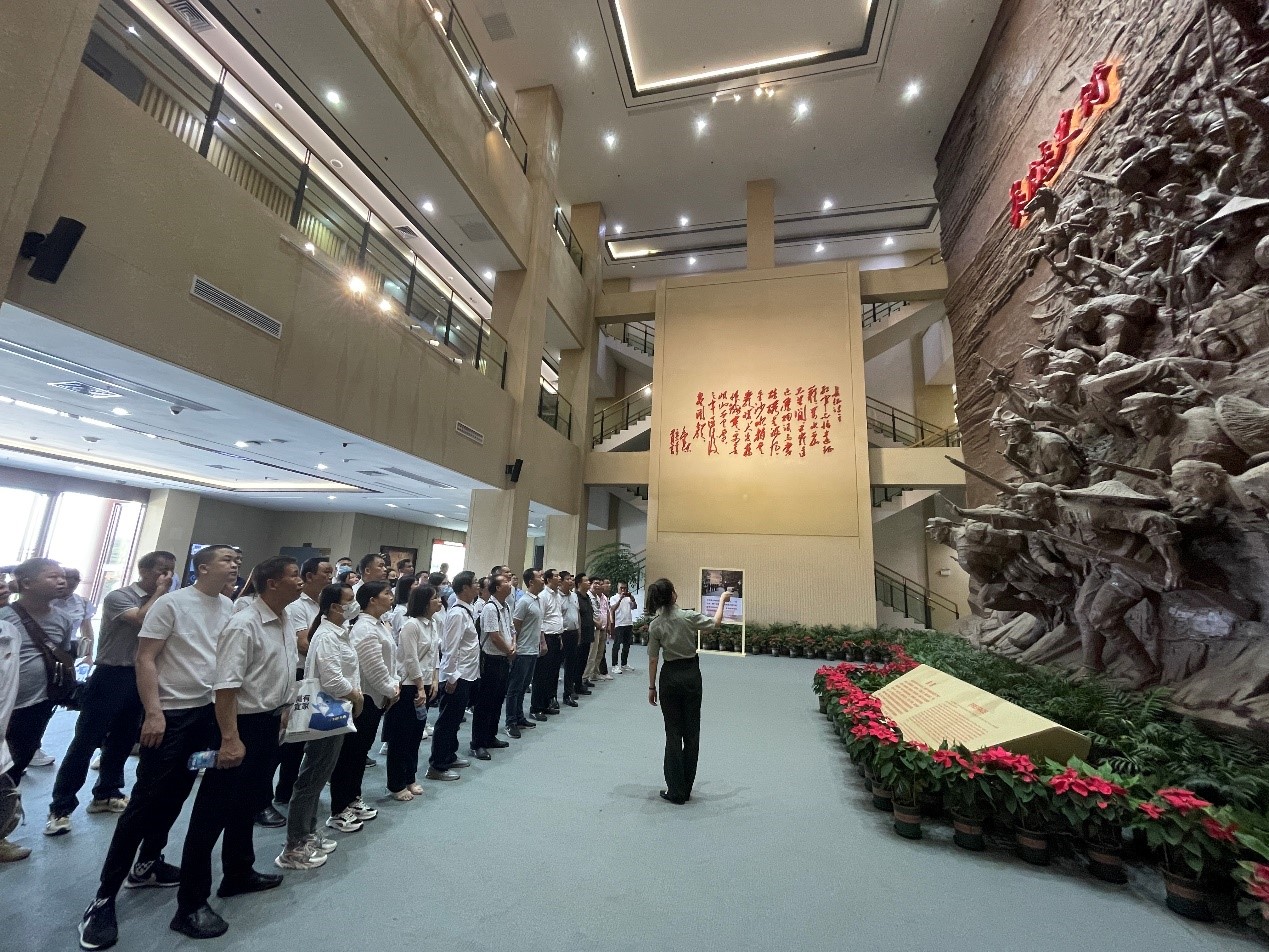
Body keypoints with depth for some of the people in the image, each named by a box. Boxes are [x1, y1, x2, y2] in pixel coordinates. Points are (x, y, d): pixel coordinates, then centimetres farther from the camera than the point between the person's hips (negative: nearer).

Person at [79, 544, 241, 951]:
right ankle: (104, 897, 15)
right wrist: (153, 712, -18)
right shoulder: (170, 603, -13)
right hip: (172, 714, -6)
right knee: (146, 801, 0)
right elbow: (145, 659, -13)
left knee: (175, 796, 17)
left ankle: (147, 864, 35)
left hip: (211, 711, 6)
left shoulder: (230, 608, 3)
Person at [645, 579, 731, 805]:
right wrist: (722, 600, 20)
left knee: (673, 734, 9)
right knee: (691, 733, 13)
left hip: (670, 677, 0)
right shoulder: (688, 616, -13)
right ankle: (686, 789, 22)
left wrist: (651, 687, 7)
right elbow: (715, 623, 4)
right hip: (691, 675, 0)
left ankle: (676, 791, 14)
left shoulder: (655, 625, -9)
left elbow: (653, 660, -4)